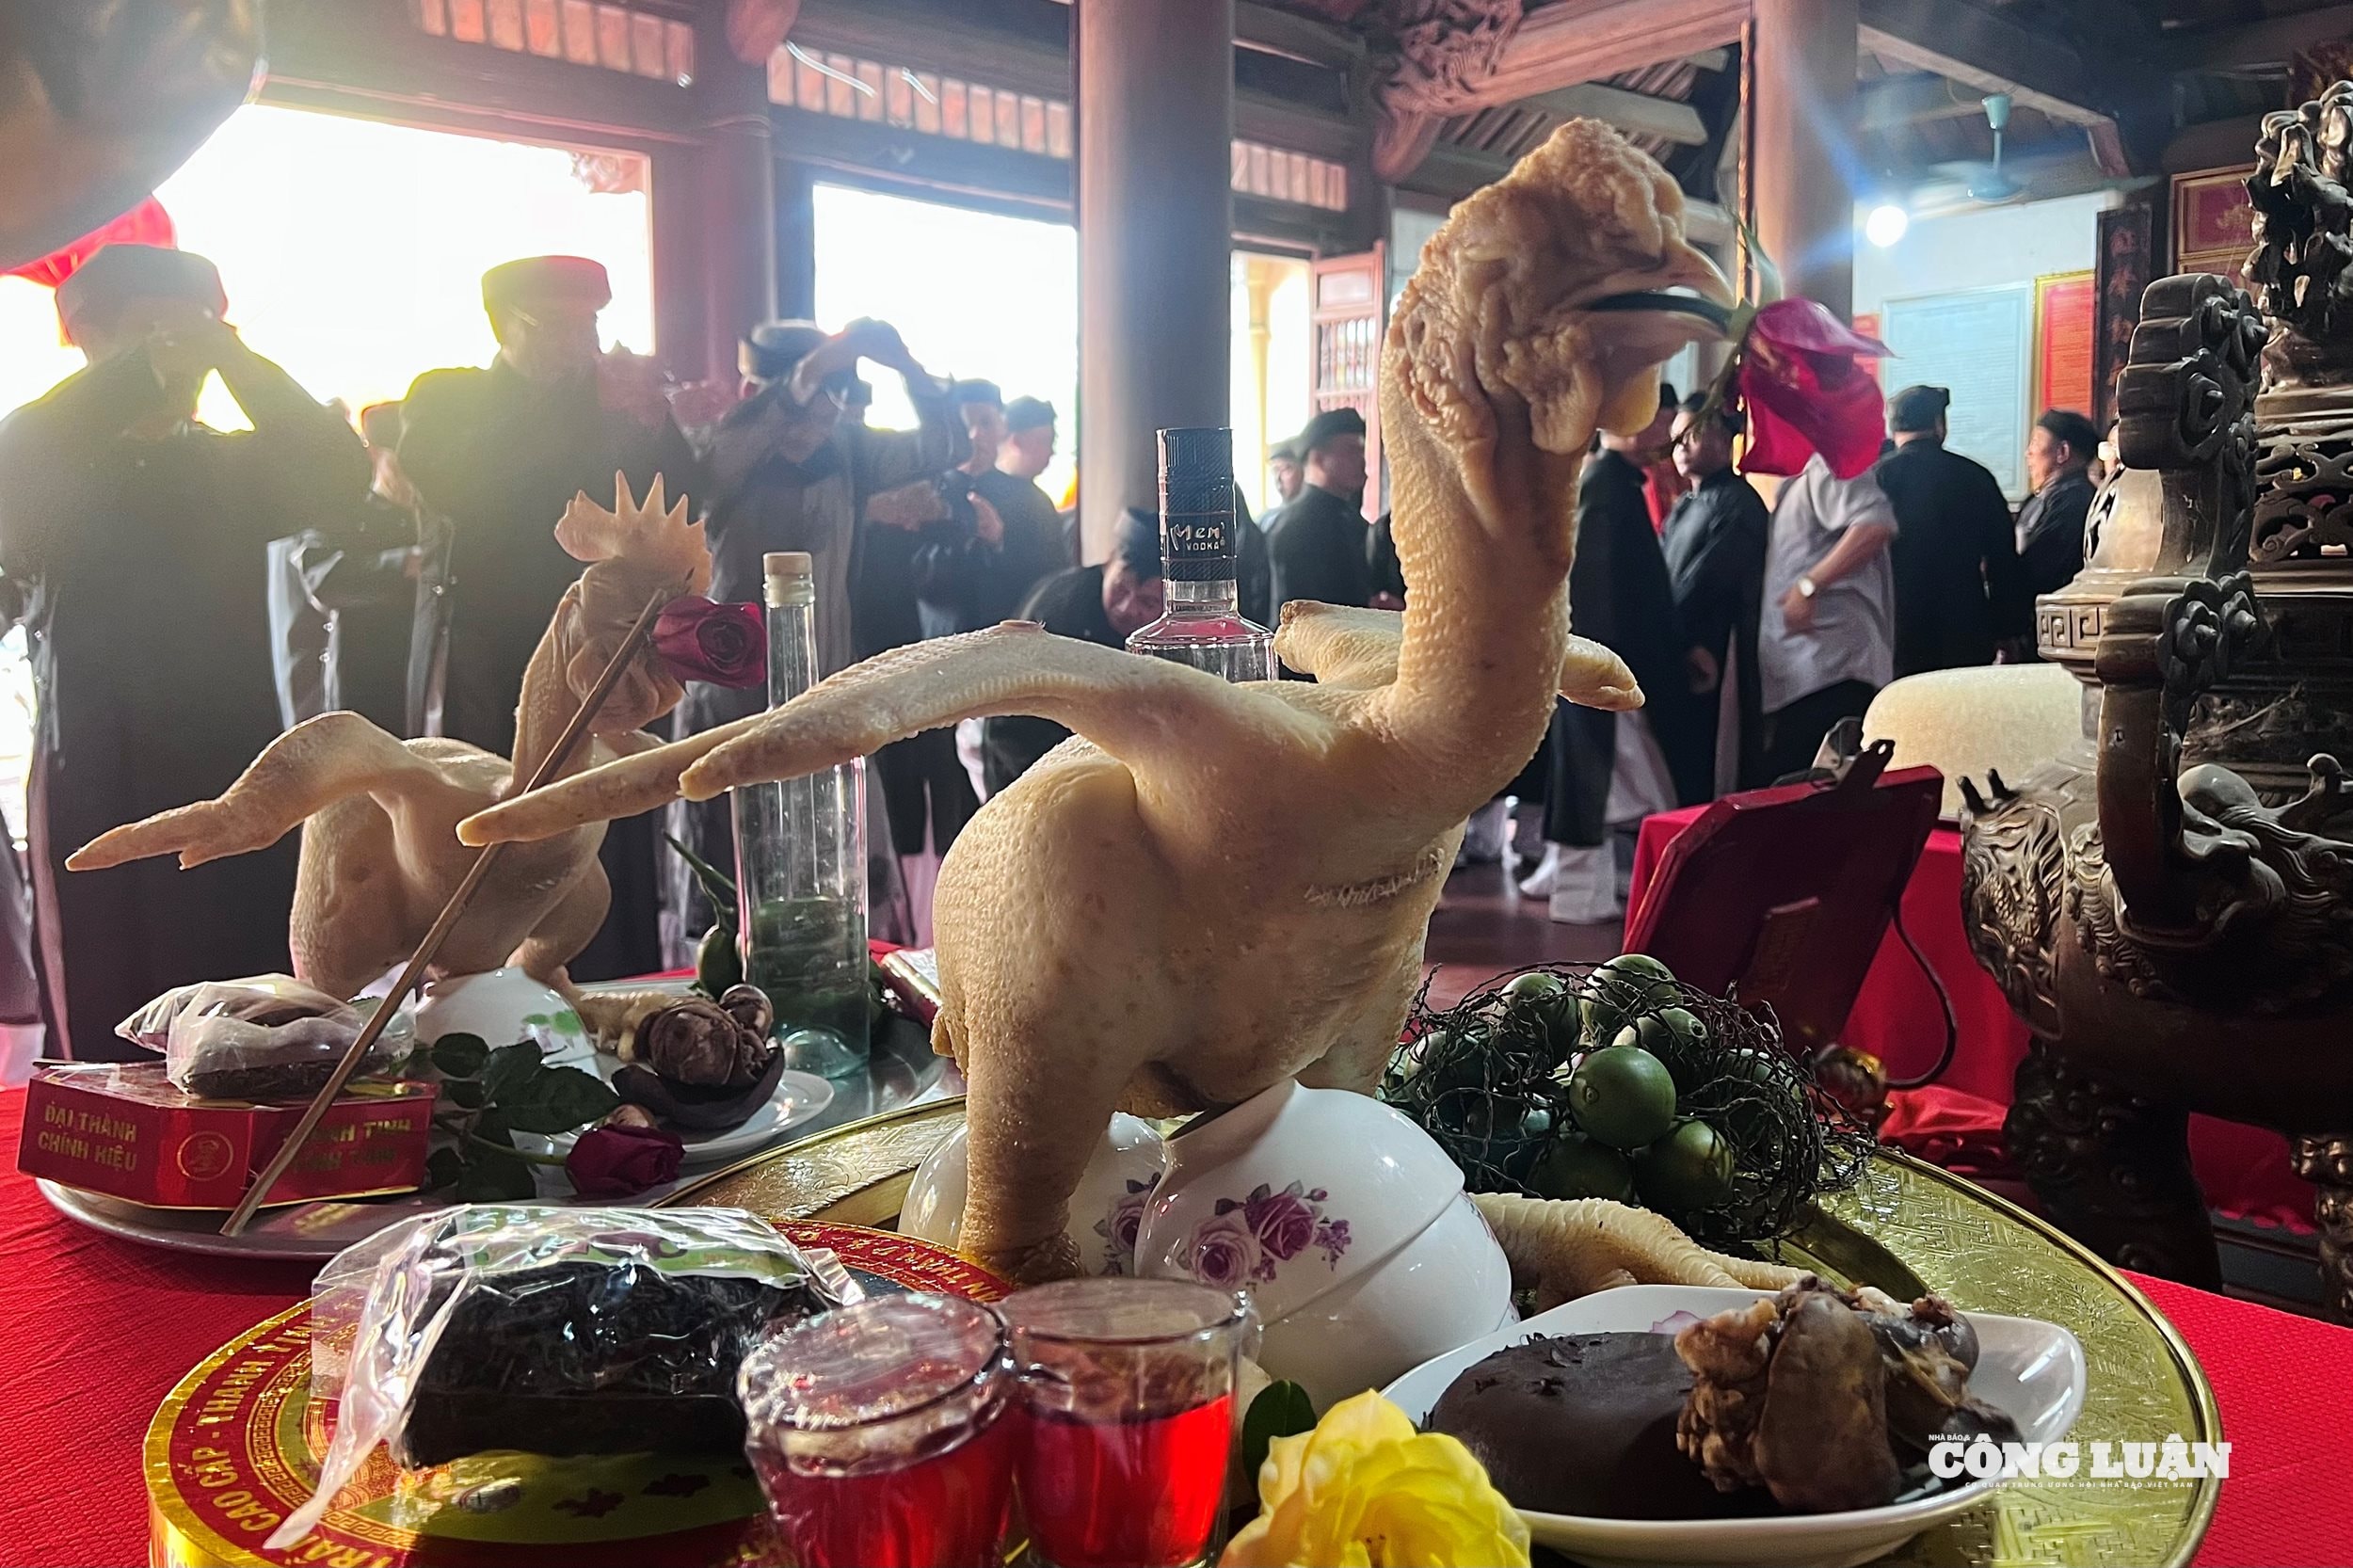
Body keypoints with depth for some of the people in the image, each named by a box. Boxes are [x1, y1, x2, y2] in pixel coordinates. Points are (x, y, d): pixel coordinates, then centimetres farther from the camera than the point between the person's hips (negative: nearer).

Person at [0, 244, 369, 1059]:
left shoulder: (232, 466, 16)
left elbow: (339, 472, -3)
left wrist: (229, 353, -11)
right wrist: (145, 363, -8)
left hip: (237, 791, 2)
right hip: (99, 795, -2)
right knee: (111, 1048, -4)